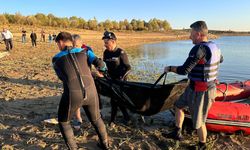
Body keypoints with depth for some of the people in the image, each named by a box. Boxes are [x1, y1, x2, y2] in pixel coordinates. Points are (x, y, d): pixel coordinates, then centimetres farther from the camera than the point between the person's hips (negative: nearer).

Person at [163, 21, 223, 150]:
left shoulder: (199, 48, -26)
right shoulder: (214, 46, 3)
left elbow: (184, 70, -27)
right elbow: (220, 59, 25)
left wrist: (169, 68, -10)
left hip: (200, 92, -10)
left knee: (198, 122, 10)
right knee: (179, 105, 21)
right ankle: (177, 133, 33)